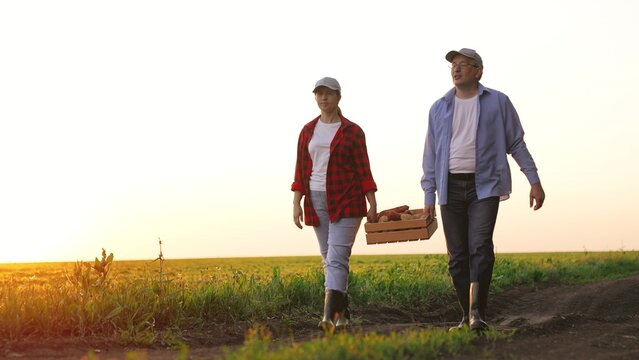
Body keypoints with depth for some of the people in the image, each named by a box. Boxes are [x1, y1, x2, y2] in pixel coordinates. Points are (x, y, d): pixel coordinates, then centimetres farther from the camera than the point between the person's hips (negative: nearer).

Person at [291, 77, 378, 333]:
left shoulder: (353, 132, 0)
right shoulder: (308, 131, 10)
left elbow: (363, 169, 0)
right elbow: (301, 169, 9)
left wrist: (372, 205, -3)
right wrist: (296, 203, 2)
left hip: (346, 201, -4)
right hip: (317, 201, 4)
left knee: (337, 258, -15)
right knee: (330, 260, 9)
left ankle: (329, 316, -24)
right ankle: (342, 314, 19)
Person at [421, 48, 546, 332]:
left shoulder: (497, 102, 4)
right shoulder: (439, 108, 11)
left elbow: (516, 144, 6)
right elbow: (431, 154, 12)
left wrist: (534, 181, 0)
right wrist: (429, 195, 6)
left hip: (484, 186, -3)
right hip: (450, 188, 3)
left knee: (480, 247, -19)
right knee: (457, 255, 3)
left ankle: (477, 313, -18)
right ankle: (467, 315, 12)